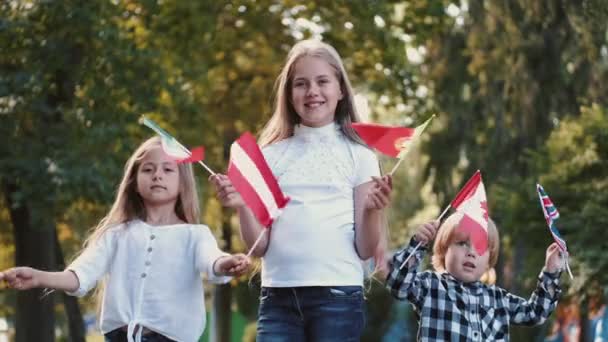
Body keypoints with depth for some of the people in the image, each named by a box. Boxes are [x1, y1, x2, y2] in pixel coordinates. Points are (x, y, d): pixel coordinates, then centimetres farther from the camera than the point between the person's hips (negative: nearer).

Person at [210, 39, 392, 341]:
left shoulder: (358, 156, 6)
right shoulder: (272, 155, 11)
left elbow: (366, 249, 2)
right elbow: (259, 246, 7)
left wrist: (372, 211, -17)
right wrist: (243, 207, -11)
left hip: (337, 295, -2)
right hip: (278, 297, 2)